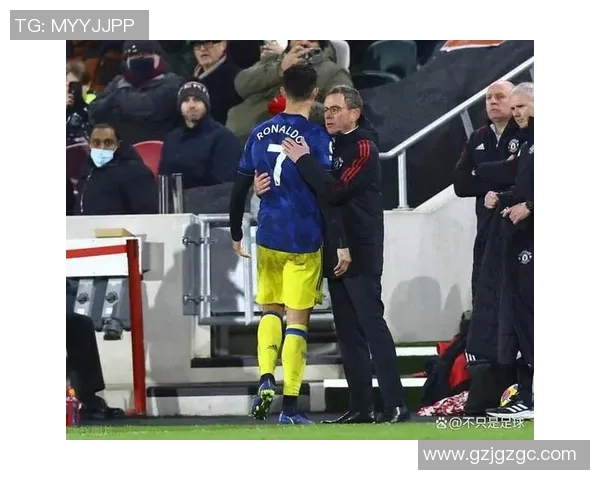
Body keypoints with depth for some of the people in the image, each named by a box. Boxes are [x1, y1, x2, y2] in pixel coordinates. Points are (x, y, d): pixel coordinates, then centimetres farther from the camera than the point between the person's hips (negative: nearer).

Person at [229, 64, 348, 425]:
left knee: (271, 310, 21)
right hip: (304, 242, -4)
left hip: (268, 239, 4)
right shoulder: (317, 137, -10)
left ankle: (266, 379, -2)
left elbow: (240, 188, 8)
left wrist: (236, 234, 18)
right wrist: (342, 243, -13)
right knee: (297, 320, 0)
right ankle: (290, 406, -1)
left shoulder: (260, 134, 4)